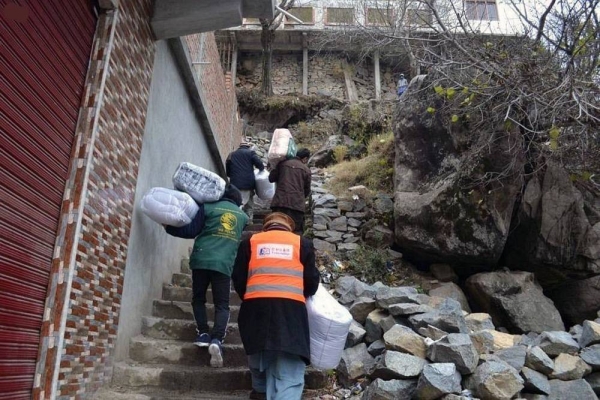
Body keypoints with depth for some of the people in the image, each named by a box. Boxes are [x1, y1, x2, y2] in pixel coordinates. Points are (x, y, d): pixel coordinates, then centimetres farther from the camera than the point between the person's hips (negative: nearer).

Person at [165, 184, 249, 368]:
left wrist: (169, 227, 11)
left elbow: (191, 231, 1)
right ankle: (217, 339, -18)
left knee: (198, 298, 17)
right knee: (222, 305, 2)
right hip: (225, 263, 1)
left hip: (202, 259, -1)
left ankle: (203, 334, 7)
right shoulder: (242, 216, 16)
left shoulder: (208, 206, 8)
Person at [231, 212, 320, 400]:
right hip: (291, 307, -2)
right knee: (289, 376, -3)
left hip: (256, 306, 3)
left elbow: (238, 279, 13)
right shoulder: (303, 243, 14)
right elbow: (312, 282, 10)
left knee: (258, 354, 29)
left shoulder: (250, 242, 17)